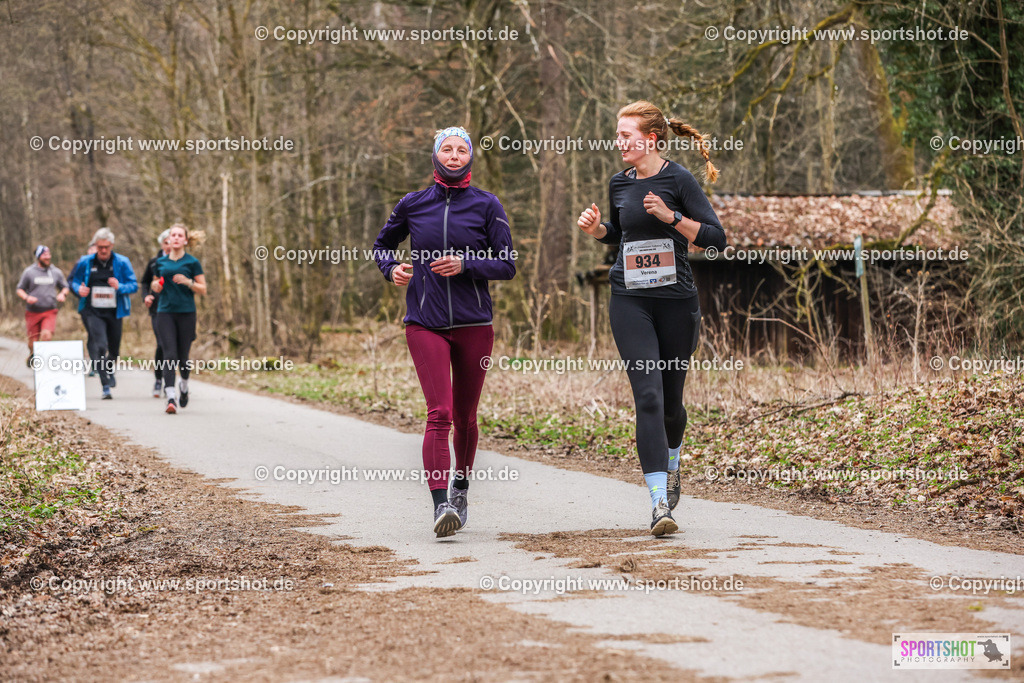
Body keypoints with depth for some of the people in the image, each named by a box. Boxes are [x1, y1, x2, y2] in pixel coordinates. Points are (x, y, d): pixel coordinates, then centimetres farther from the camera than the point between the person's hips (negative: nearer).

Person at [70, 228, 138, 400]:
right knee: (100, 345, -20)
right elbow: (74, 281, 13)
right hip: (92, 312, -2)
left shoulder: (122, 262, 1)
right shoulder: (85, 262, 2)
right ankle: (106, 385, -18)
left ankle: (109, 370, 46)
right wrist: (79, 289, -10)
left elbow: (134, 286, 0)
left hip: (114, 312, 2)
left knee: (114, 349, 13)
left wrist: (120, 287, -21)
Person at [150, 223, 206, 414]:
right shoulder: (161, 262, 11)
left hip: (186, 313, -2)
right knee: (169, 354, -12)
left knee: (183, 355, 6)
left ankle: (184, 386, 37)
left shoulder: (192, 262, 1)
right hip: (165, 312, 2)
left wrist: (188, 282, -17)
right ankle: (171, 397, -19)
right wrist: (155, 287, 0)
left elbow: (203, 289, 1)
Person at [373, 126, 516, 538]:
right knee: (439, 413, -16)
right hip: (425, 324, -1)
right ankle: (440, 505, -23)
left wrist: (465, 265, -14)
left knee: (464, 417, 10)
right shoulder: (412, 205, 7)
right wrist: (392, 268, 1)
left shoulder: (487, 206, 3)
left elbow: (507, 265, 1)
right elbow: (382, 245, 23)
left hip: (474, 324, 1)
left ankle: (461, 486, 35)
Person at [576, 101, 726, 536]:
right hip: (629, 300, 2)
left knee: (671, 398, 10)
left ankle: (671, 464, 44)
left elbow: (716, 238, -9)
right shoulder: (619, 183, 8)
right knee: (648, 396, -13)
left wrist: (672, 217, -19)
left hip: (676, 299, -2)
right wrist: (594, 228, 5)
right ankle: (660, 502, -18)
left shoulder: (678, 180, -6)